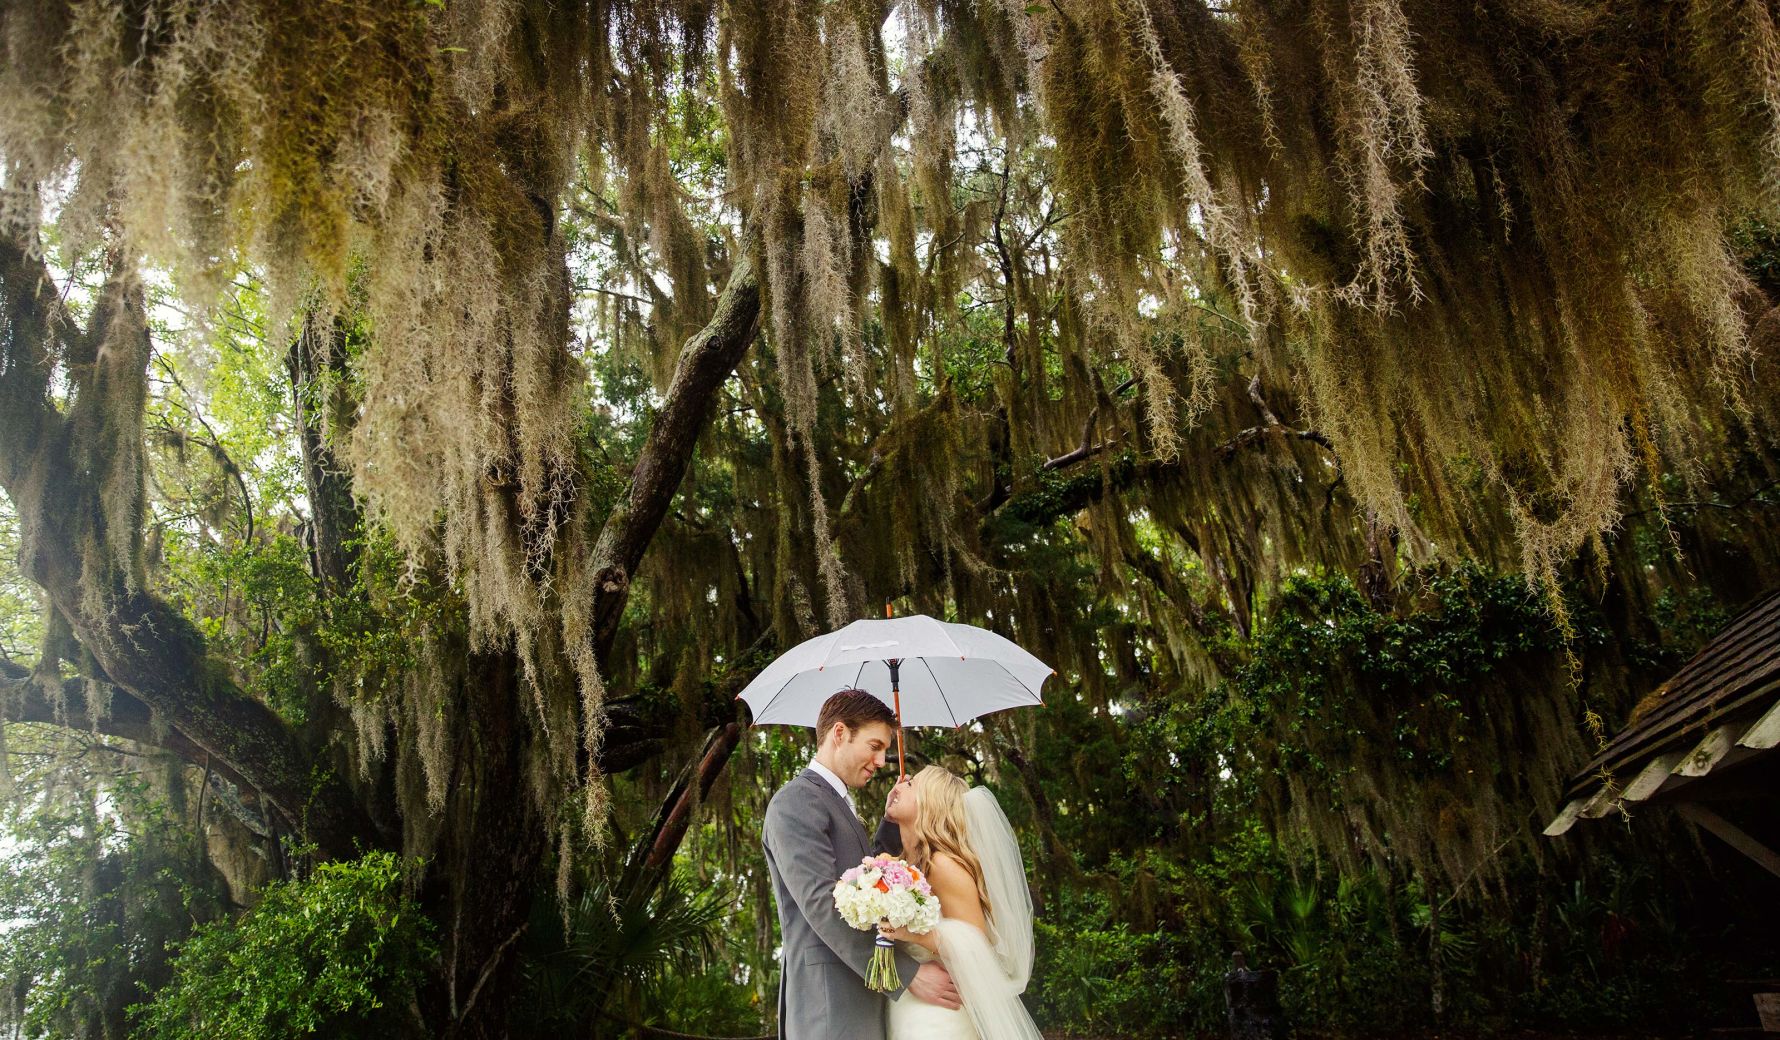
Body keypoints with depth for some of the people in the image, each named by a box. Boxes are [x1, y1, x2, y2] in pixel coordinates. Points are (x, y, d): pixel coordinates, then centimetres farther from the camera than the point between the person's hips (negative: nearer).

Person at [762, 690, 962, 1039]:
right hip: (831, 1006, -9)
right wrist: (907, 974, -20)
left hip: (865, 996, 9)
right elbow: (821, 903, -21)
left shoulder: (838, 804, 19)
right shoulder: (795, 802, -12)